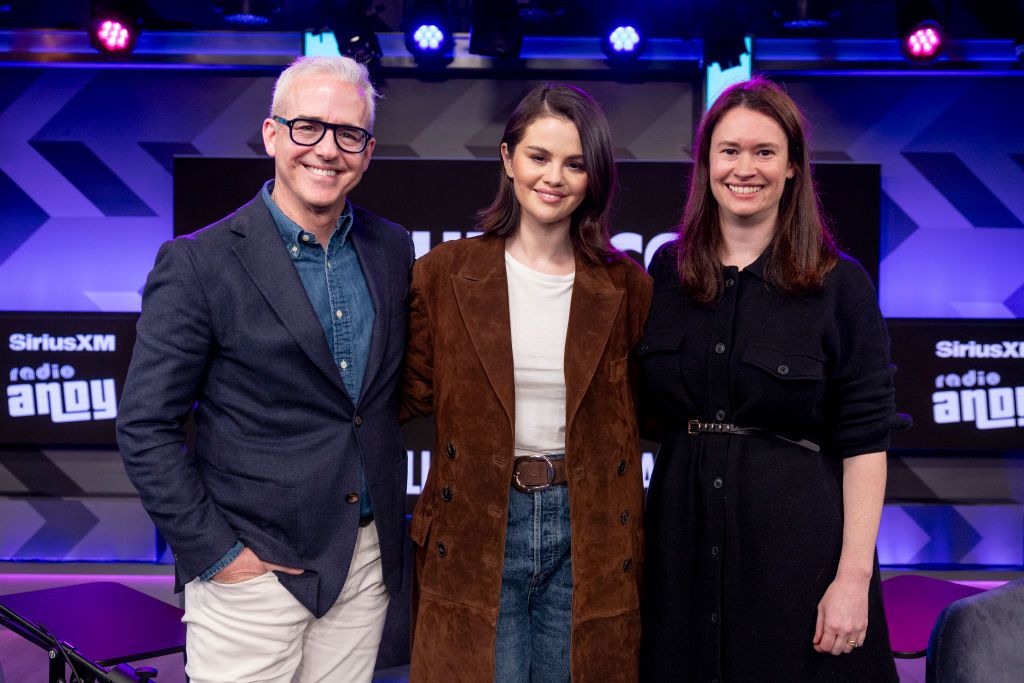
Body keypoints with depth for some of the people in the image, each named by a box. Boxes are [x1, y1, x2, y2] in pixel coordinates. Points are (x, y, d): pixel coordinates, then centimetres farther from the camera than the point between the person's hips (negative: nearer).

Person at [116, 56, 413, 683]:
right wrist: (214, 552, -12)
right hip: (254, 567, -4)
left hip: (370, 557, 5)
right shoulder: (198, 263, -11)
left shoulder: (393, 249, 4)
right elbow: (145, 427, -10)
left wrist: (391, 512, 10)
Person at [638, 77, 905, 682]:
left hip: (797, 541, -3)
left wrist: (854, 576, -13)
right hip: (684, 535, 3)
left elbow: (865, 442, -8)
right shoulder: (668, 271, 6)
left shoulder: (841, 284, -5)